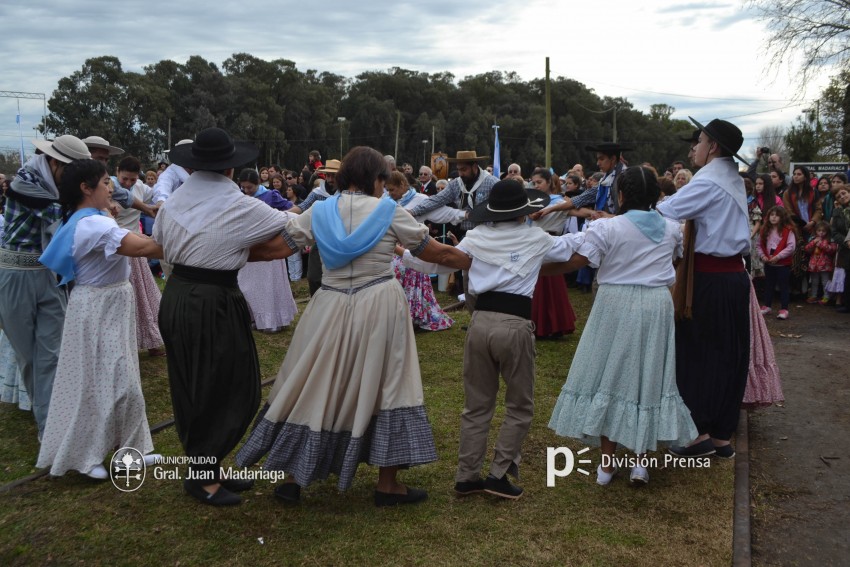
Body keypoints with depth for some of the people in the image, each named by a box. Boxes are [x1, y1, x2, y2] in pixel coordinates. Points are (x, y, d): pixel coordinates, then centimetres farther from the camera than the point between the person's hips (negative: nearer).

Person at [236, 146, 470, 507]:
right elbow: (435, 252, 1)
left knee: (315, 386, 12)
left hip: (330, 308, 3)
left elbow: (277, 249, 4)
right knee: (386, 386, 7)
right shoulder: (388, 210, -3)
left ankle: (292, 477, 22)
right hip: (379, 306, -3)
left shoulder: (319, 212, 4)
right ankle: (387, 484, 14)